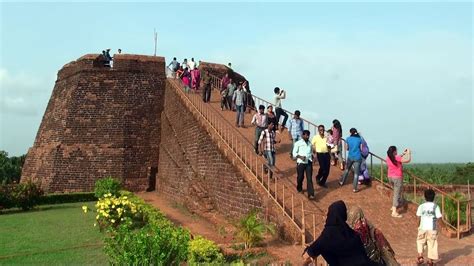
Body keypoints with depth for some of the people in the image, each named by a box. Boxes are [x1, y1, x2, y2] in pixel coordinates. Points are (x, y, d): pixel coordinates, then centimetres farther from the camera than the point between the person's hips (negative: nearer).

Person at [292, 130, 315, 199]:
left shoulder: (309, 143, 8)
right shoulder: (298, 143, -6)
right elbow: (294, 153, -5)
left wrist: (312, 158, 1)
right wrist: (300, 157, -21)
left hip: (309, 163, 3)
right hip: (301, 163, -3)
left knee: (309, 178, -5)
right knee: (300, 177, 12)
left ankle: (311, 194, -7)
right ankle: (299, 189, 40)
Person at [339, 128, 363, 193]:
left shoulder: (348, 139, -1)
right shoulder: (359, 139, -3)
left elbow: (347, 148, 7)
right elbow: (361, 149, 1)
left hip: (350, 157, 2)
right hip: (357, 158, -2)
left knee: (347, 169, 25)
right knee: (356, 173, 2)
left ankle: (341, 182, 39)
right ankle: (354, 188, 3)